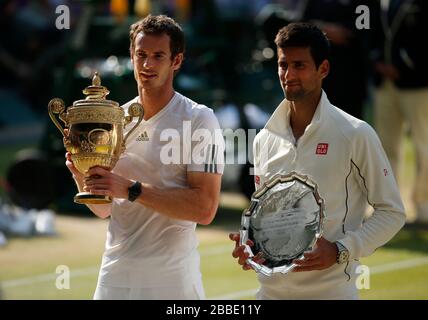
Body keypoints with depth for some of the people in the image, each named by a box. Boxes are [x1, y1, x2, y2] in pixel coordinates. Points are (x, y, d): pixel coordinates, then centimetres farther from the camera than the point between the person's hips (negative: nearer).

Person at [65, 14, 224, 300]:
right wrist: (82, 178, -7)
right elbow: (104, 209, 13)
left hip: (172, 278, -4)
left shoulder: (199, 120, -8)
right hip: (114, 275, 5)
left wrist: (132, 189, -22)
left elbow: (204, 209, -17)